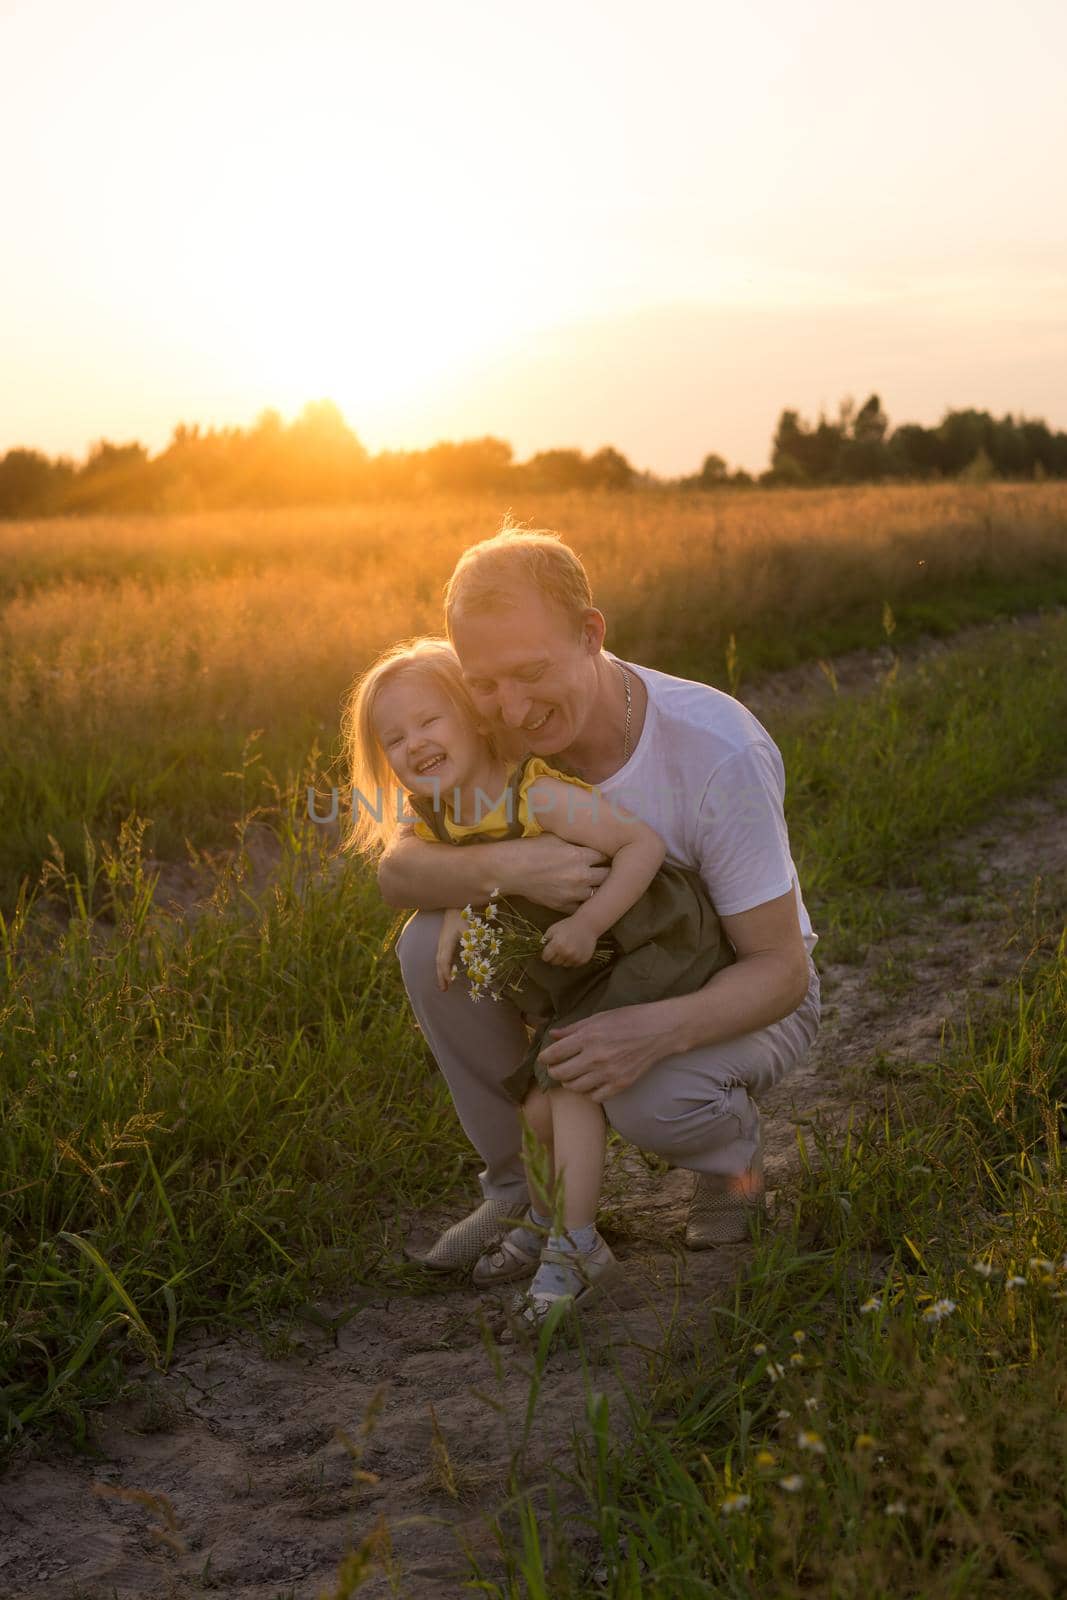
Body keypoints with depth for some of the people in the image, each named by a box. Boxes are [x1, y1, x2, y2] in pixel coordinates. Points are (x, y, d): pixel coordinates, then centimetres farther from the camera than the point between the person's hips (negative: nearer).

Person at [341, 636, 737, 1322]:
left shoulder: (540, 797, -28)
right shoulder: (443, 816, -3)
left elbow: (644, 842, -27)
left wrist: (588, 922, -31)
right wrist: (457, 918, 0)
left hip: (661, 943, -8)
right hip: (592, 964, 8)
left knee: (570, 1080, -17)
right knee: (542, 1105, 7)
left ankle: (576, 1244, -8)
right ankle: (545, 1218, 32)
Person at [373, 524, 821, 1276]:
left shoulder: (719, 751, -31)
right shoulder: (506, 729, -16)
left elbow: (781, 968, -26)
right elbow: (396, 873, -20)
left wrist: (657, 1030, -45)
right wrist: (500, 866, -42)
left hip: (742, 990, -4)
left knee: (652, 1097, -36)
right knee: (432, 943, -18)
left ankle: (734, 1152, 3)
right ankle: (520, 1183, 1)